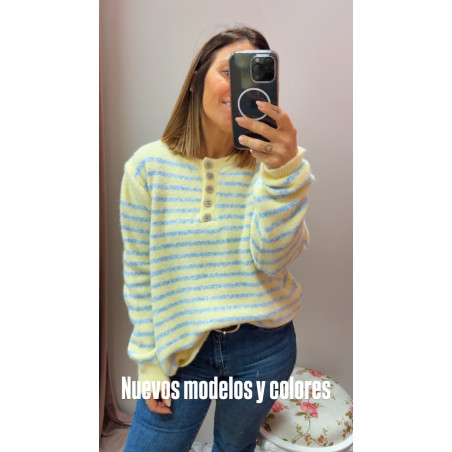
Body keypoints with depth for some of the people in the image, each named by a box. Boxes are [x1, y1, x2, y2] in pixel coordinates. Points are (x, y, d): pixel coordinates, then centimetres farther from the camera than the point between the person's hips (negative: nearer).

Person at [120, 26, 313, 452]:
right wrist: (150, 363, -1)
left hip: (263, 347, 1)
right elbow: (138, 275, -5)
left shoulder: (270, 163, -9)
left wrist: (284, 171, -35)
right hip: (181, 350, 0)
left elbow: (272, 260, -21)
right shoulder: (148, 166, -11)